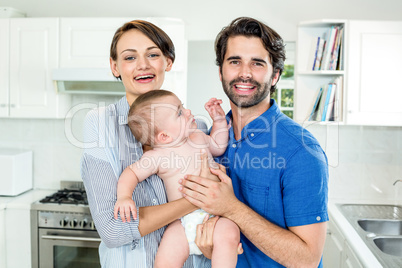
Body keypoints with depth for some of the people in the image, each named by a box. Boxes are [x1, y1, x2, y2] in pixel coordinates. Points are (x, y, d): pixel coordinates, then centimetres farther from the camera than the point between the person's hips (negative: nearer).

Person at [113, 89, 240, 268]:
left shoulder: (198, 136, 12)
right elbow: (131, 173, 0)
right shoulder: (157, 157, -3)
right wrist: (124, 196, -19)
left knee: (228, 235, -32)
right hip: (183, 222, -2)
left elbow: (218, 146, 31)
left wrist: (219, 120, 20)